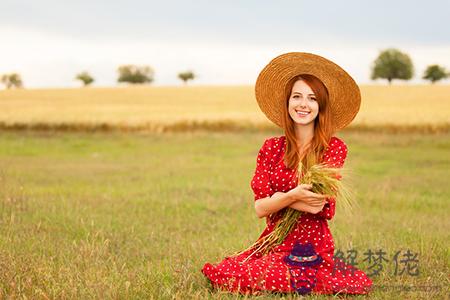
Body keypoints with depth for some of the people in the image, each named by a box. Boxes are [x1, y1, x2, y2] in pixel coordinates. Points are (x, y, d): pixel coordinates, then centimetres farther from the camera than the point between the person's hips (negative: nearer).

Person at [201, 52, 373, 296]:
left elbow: (320, 206, -13)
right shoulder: (272, 147, 7)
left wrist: (275, 197, -8)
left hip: (313, 249, -4)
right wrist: (293, 196, -22)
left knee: (249, 280, -26)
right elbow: (260, 208, -3)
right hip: (273, 244, 4)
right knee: (224, 274, -19)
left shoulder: (334, 148, -1)